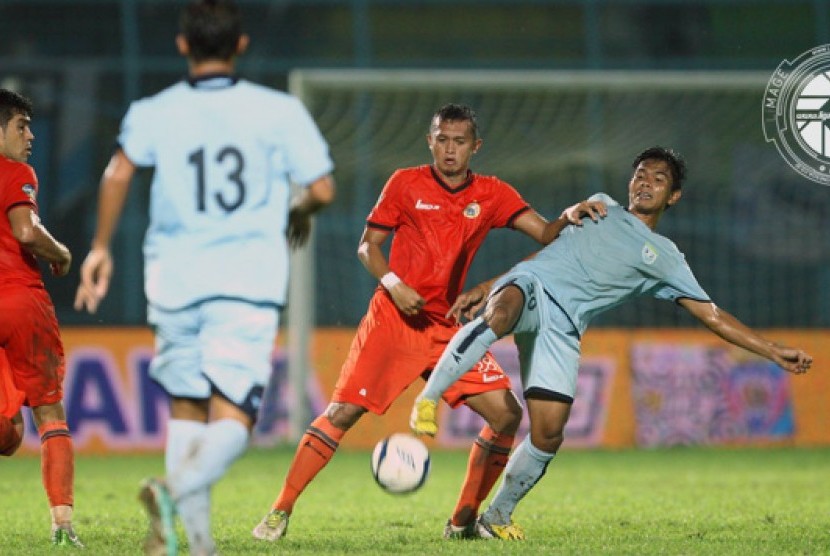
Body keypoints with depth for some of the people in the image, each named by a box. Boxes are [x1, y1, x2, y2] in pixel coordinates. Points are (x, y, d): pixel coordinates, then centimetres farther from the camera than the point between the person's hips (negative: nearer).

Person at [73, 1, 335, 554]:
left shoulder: (155, 112, 4)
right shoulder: (279, 111, 3)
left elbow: (119, 172, -11)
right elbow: (322, 188, 2)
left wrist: (102, 247, -2)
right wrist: (299, 211, 24)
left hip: (175, 280, 2)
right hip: (249, 281, -2)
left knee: (185, 408, 17)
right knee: (232, 420, -6)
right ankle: (177, 489, -36)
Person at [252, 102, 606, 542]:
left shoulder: (492, 195, 6)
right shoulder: (406, 184, 0)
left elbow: (545, 233, -2)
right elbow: (367, 246, 3)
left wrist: (569, 217, -25)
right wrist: (392, 284, -15)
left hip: (449, 327, 3)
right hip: (393, 319, -3)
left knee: (506, 413, -8)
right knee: (343, 411, -12)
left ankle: (464, 519, 3)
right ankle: (280, 512, -4)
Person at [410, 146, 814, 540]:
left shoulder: (665, 258, 21)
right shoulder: (601, 208, 24)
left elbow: (712, 315, 20)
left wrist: (775, 353, 13)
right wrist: (484, 288, 22)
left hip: (563, 326, 2)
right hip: (530, 285, -2)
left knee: (549, 434, -11)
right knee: (502, 314, -42)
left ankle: (497, 518, 10)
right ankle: (428, 398, -40)